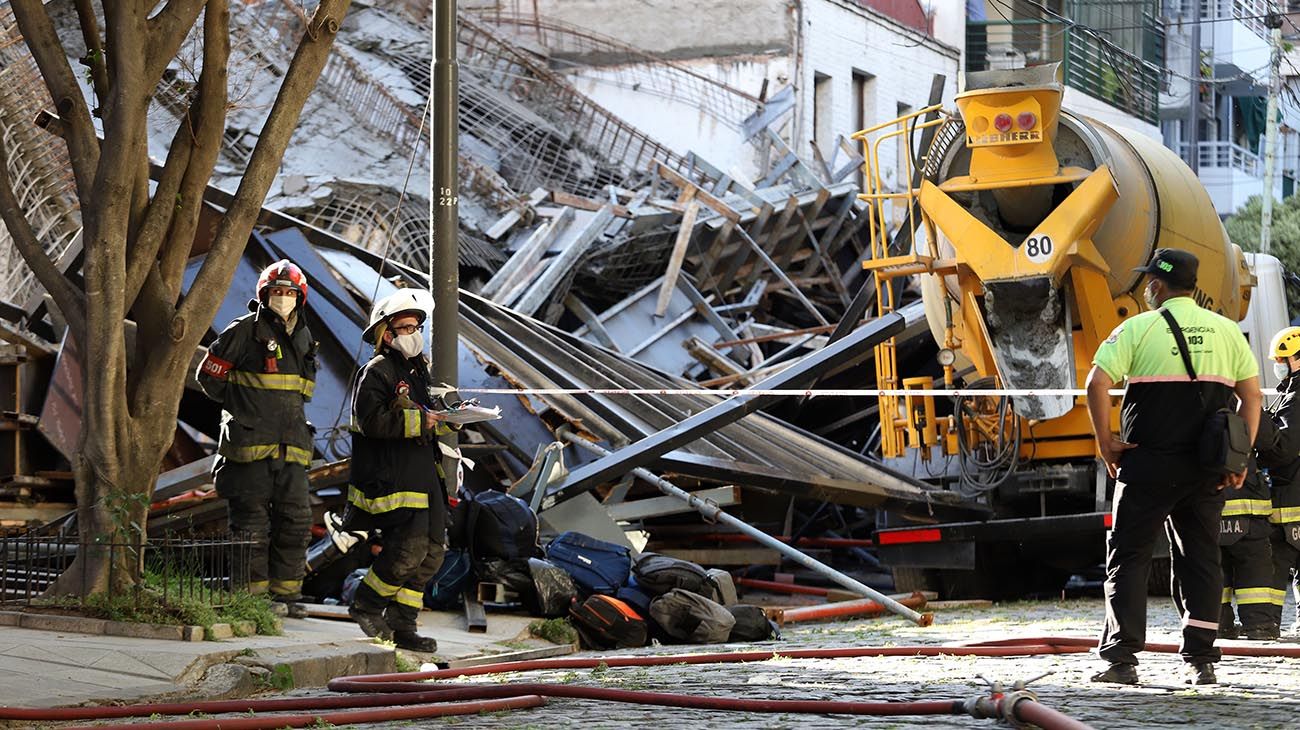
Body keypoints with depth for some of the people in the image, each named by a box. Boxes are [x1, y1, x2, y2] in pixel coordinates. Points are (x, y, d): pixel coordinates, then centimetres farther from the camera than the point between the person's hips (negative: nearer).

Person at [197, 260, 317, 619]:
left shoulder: (304, 339, 16)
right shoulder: (245, 330, -4)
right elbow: (209, 374, 0)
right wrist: (239, 407, 0)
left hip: (290, 445, 6)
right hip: (251, 443, -6)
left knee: (295, 520, 4)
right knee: (252, 522, -3)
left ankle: (286, 593, 11)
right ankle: (252, 595, 2)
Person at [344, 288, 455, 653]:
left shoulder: (420, 369, 20)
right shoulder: (377, 372, -8)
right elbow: (373, 420, -21)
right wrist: (421, 420, -22)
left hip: (422, 471, 9)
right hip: (389, 475, -9)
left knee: (431, 551, 5)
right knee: (410, 545, -18)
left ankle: (402, 624, 12)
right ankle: (366, 604, 1)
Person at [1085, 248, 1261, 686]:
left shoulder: (1138, 328, -2)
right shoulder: (1227, 330, 10)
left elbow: (1097, 382, -12)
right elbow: (1252, 396, 7)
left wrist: (1106, 442, -4)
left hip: (1148, 465, -3)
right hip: (1208, 468, 3)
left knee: (1128, 557, 3)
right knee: (1201, 560, 10)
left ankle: (1121, 658, -5)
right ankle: (1201, 662, 6)